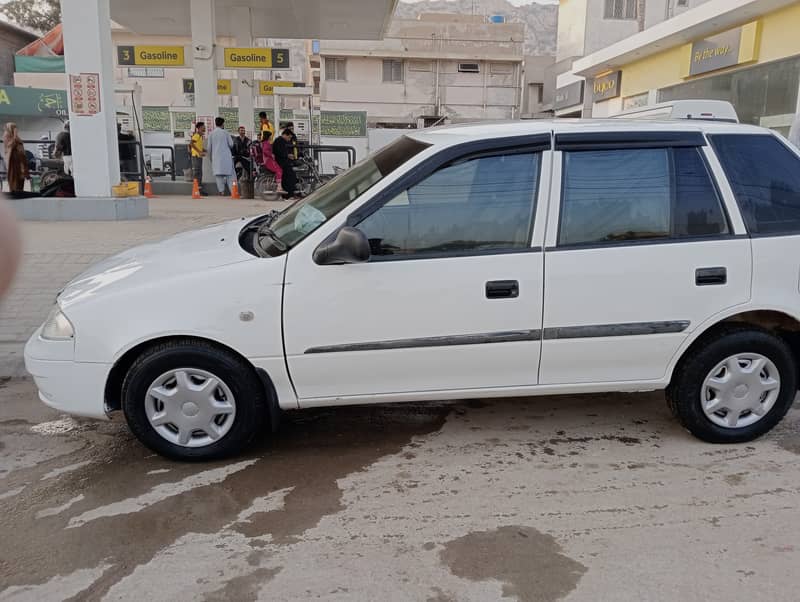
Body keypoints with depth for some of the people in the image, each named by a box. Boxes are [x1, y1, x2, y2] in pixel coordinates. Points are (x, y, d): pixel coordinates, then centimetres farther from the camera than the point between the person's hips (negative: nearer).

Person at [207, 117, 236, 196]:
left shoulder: (211, 134, 3)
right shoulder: (225, 132, -1)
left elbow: (209, 147, 5)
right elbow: (231, 144, 0)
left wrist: (210, 156, 19)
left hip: (216, 156, 1)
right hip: (226, 156, -1)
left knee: (219, 174, 4)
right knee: (230, 173, 3)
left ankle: (221, 191, -3)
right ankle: (233, 190, -4)